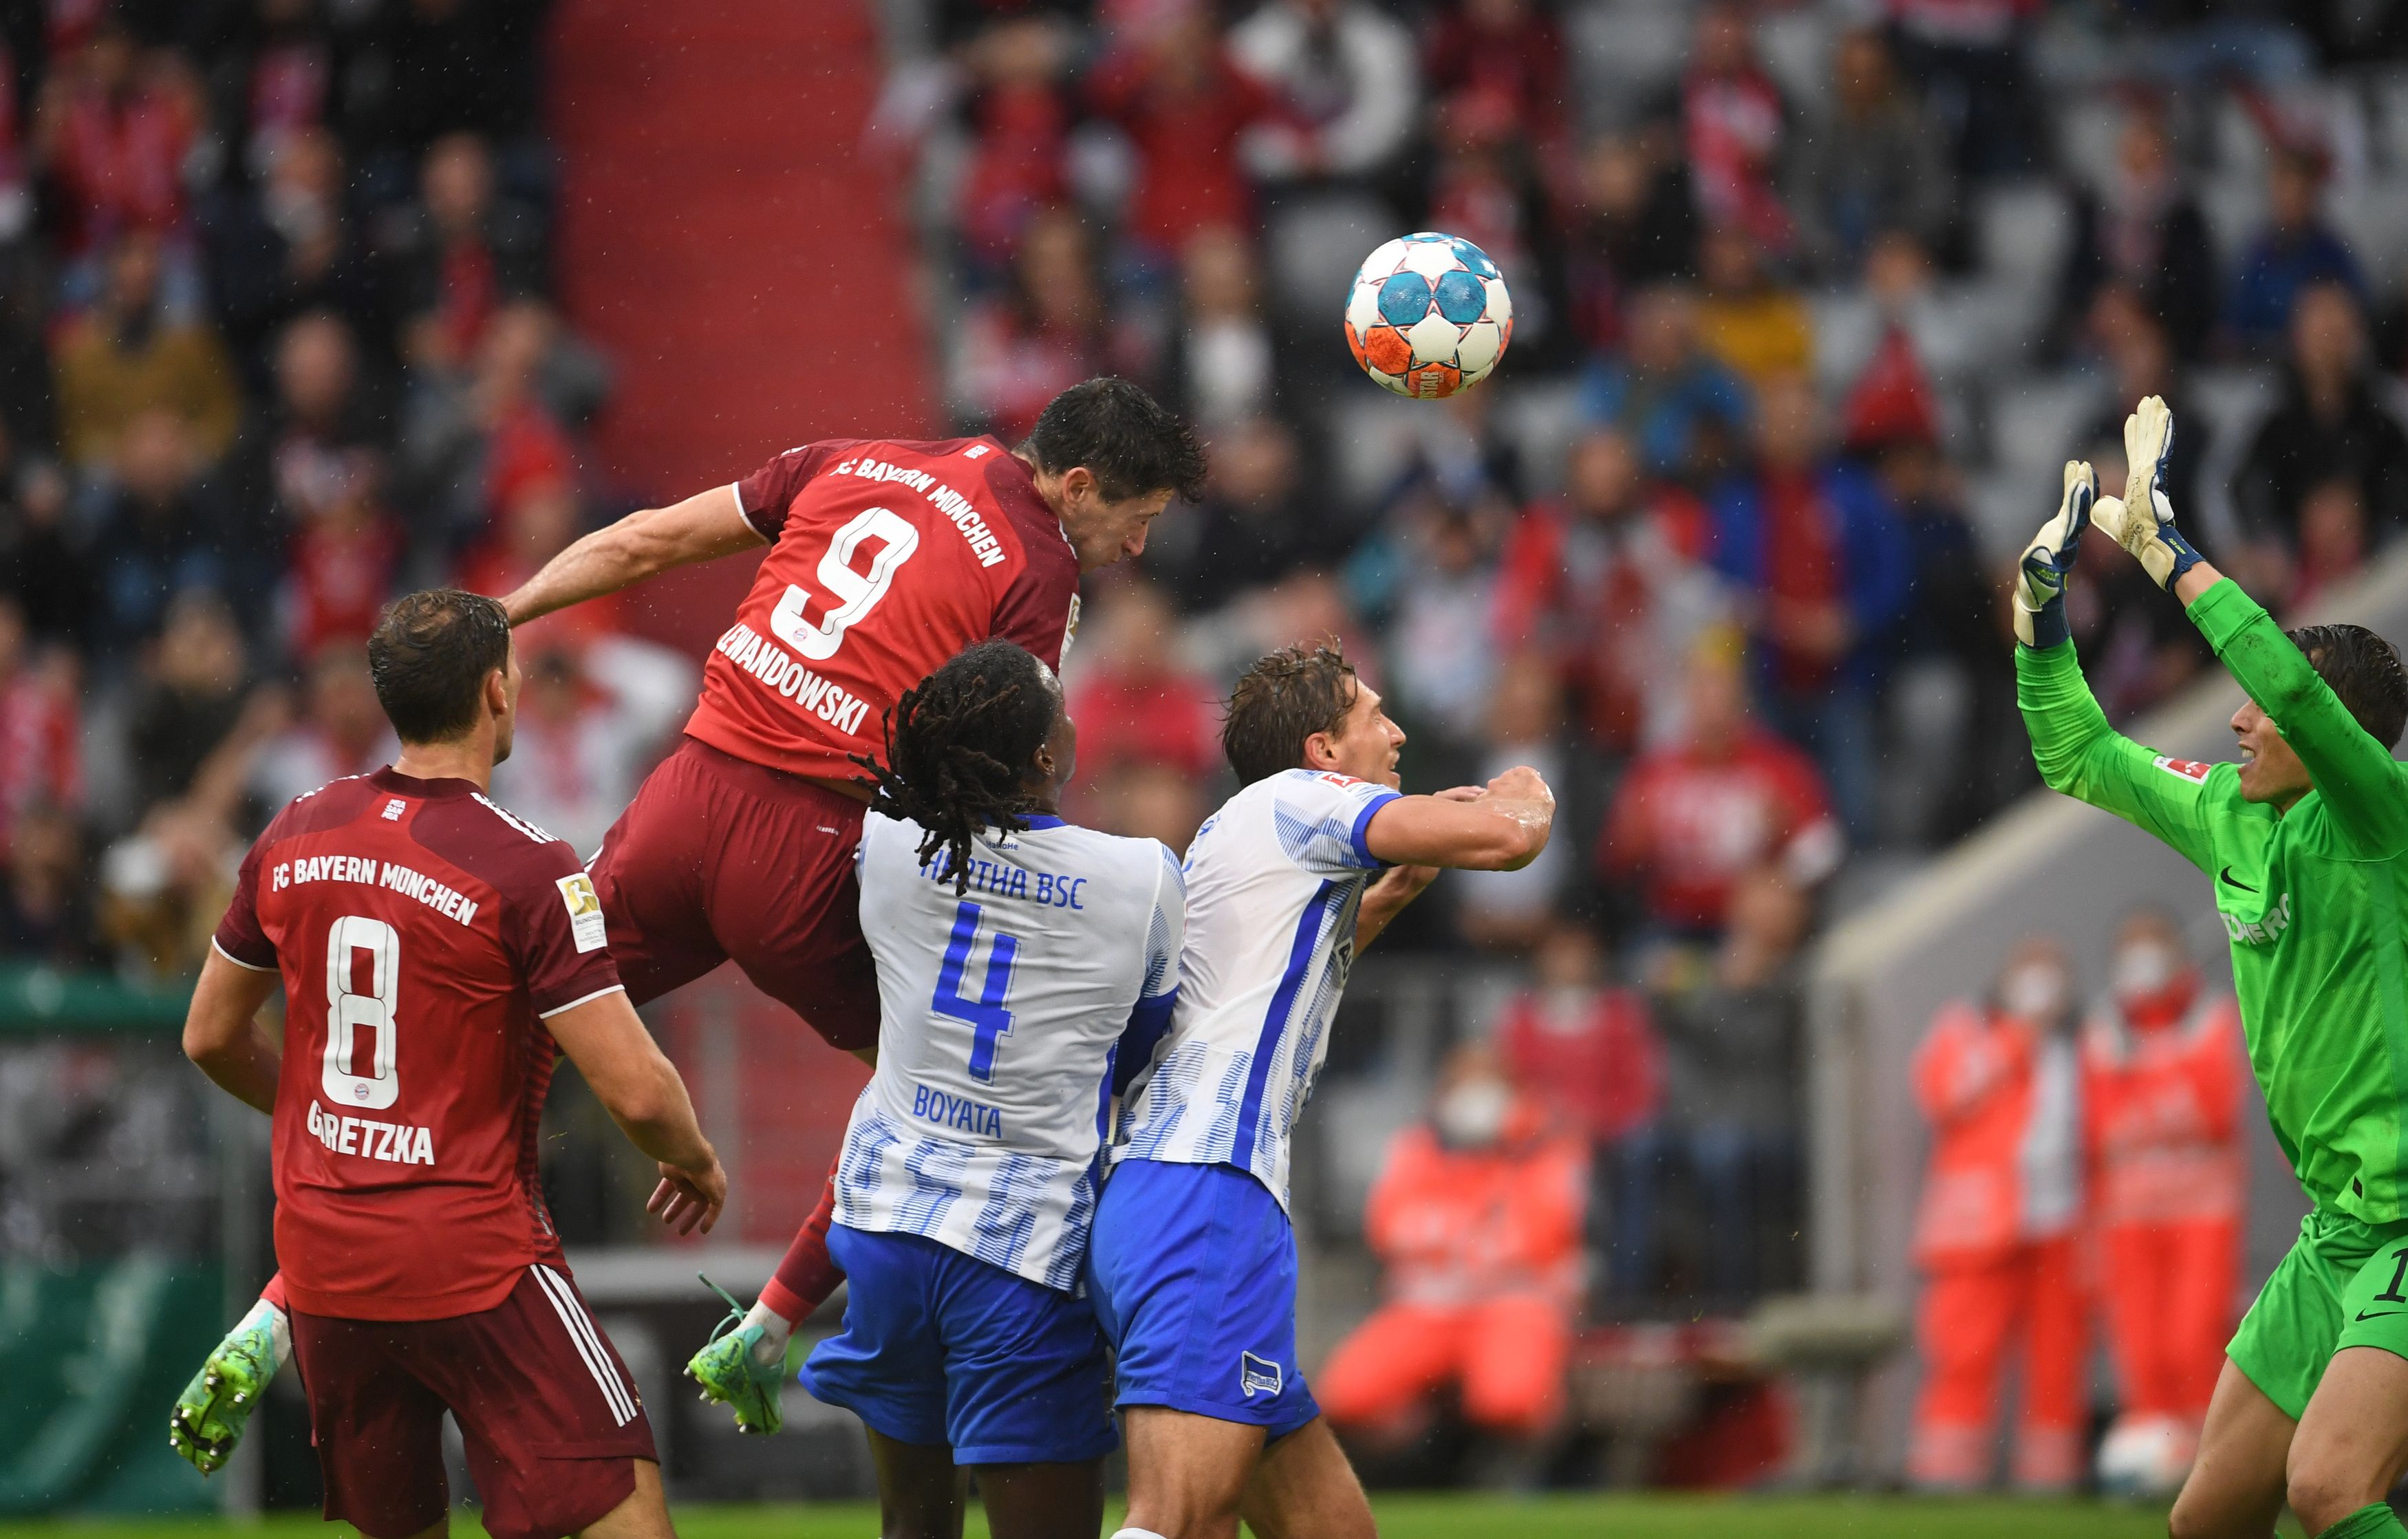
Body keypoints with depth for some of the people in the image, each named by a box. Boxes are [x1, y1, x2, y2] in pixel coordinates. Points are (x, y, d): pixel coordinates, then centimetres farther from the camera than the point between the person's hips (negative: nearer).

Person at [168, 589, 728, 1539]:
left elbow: (212, 1039, 15)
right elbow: (634, 1091, -16)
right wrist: (698, 1164, 6)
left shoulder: (293, 840, 3)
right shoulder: (527, 870, -14)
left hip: (322, 1262, 6)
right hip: (476, 1265, -6)